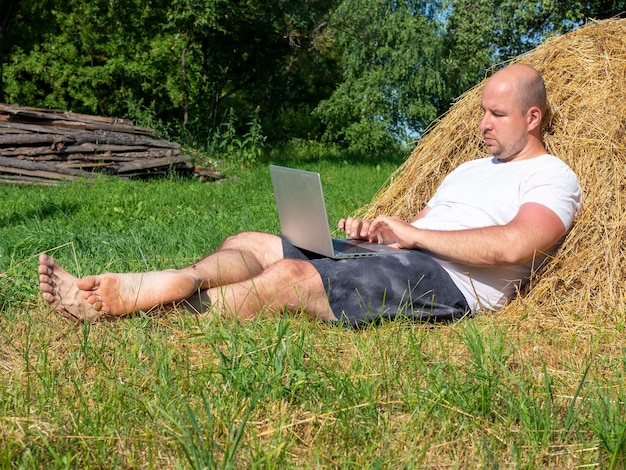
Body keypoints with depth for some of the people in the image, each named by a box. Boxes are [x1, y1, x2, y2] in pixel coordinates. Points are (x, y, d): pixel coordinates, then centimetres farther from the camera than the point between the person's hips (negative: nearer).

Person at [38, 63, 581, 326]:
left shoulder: (552, 176, 3)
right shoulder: (470, 168, 29)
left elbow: (515, 245, -17)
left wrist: (413, 232, -13)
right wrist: (372, 230, 2)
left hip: (447, 282, -9)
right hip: (403, 260, 9)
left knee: (290, 276, -30)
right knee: (248, 244, -5)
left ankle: (123, 300, -30)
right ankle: (111, 289, -19)